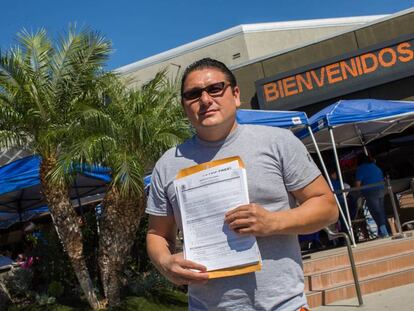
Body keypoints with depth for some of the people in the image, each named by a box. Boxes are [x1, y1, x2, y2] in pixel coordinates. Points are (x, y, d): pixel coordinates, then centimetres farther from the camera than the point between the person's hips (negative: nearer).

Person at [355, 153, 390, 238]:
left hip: (371, 192, -7)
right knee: (381, 211, 11)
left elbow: (358, 183, -8)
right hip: (381, 190, 7)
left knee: (376, 212, -9)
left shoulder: (360, 169, -4)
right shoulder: (375, 166, 17)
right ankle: (382, 232, 15)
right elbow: (382, 178, 26)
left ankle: (384, 232, -15)